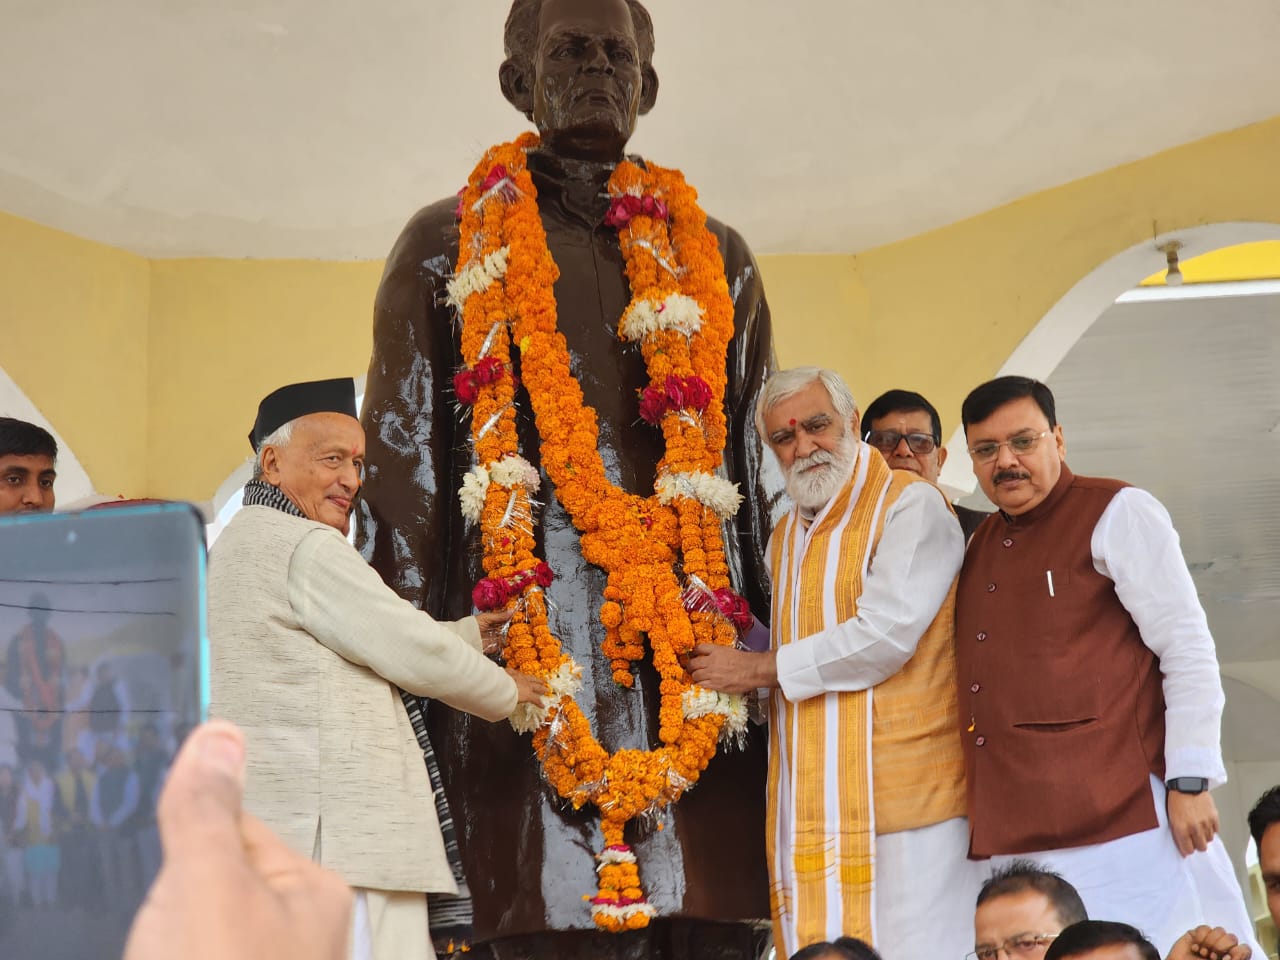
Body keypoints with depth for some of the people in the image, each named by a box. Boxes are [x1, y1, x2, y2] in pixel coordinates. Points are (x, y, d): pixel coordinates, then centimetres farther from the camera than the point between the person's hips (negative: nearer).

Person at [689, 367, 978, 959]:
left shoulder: (911, 506, -6)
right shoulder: (785, 537, 19)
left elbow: (886, 635, -17)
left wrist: (760, 670, -8)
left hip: (902, 795, -7)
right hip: (809, 806, 7)